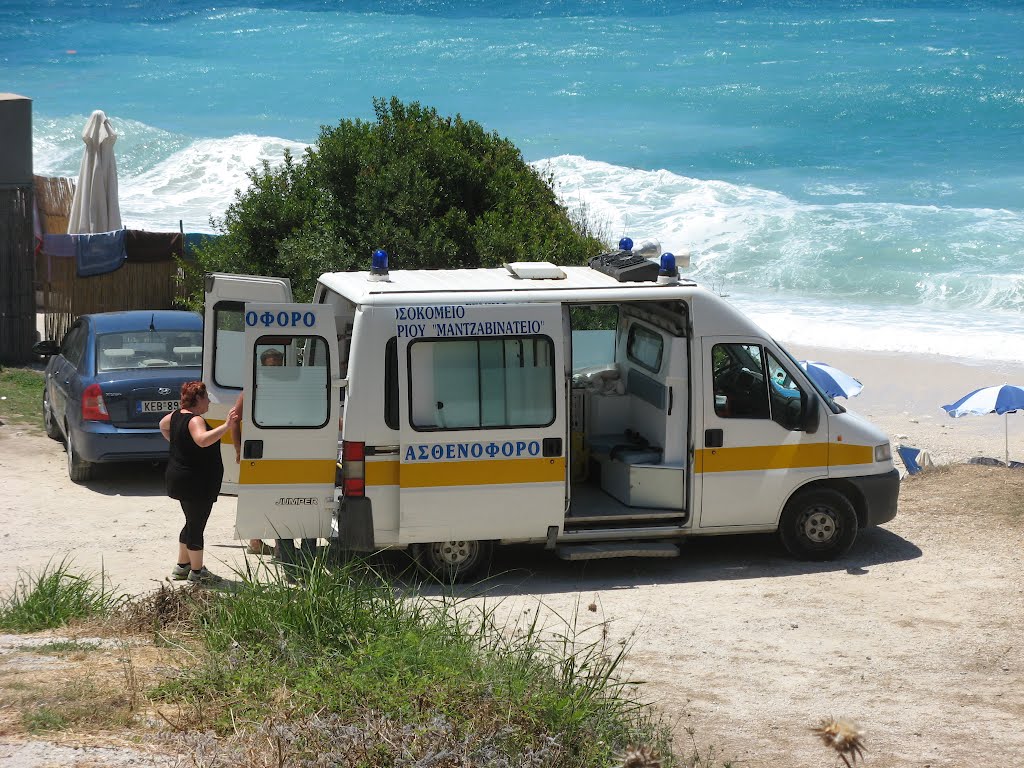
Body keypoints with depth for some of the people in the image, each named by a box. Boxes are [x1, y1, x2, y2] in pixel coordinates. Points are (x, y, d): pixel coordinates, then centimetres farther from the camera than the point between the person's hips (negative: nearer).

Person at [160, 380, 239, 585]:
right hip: (196, 483, -10)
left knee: (192, 523, 21)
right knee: (196, 526, -1)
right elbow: (203, 440, -41)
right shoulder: (195, 420, -22)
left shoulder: (177, 415, 8)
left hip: (180, 480, 10)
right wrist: (226, 426, -45)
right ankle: (197, 572, 7)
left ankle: (182, 566, 29)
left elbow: (163, 425, 30)